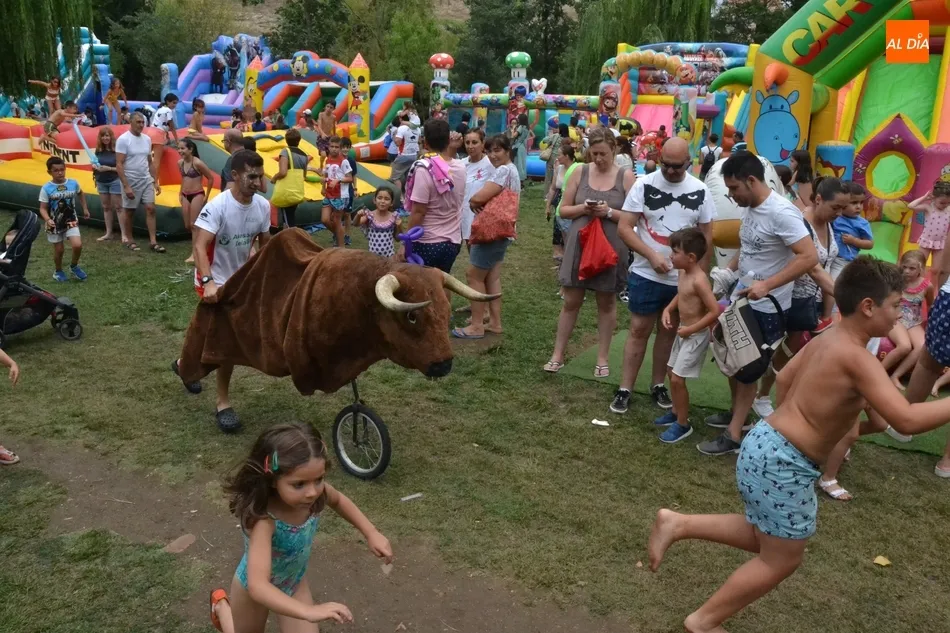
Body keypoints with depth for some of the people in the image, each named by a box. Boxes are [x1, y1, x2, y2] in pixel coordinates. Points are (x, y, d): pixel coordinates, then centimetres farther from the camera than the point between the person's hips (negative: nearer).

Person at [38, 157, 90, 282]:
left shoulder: (73, 183, -7)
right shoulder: (46, 189, -16)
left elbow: (80, 194, 17)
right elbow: (43, 208, -13)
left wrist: (85, 208, 18)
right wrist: (48, 220, -31)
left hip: (71, 221, 2)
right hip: (55, 224, -1)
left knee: (77, 245, -15)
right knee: (59, 250, 9)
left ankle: (74, 267, 13)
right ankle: (58, 271, 35)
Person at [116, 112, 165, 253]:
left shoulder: (147, 139, 6)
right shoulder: (123, 139, -13)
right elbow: (119, 165, -16)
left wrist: (155, 181, 9)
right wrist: (126, 186, -21)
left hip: (146, 180, 5)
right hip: (131, 182, -5)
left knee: (151, 209, -1)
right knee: (129, 211, 7)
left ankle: (153, 242, 0)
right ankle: (129, 241, 18)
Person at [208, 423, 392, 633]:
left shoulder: (314, 492, -28)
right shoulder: (264, 520, -44)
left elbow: (338, 500, -3)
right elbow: (258, 586, -52)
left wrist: (371, 533, -12)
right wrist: (309, 612, -63)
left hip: (295, 582, 4)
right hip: (256, 589, -3)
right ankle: (221, 604, 53)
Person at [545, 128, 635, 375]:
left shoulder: (626, 176, -3)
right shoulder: (579, 172, 2)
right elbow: (563, 210, 4)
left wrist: (609, 212, -20)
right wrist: (582, 208, -15)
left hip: (611, 249, -1)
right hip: (579, 245, 1)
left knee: (607, 303, 10)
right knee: (571, 301, 7)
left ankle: (602, 358, 22)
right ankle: (558, 354, 19)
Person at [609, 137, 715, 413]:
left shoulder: (700, 191, 0)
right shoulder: (644, 185, -7)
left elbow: (707, 236, 5)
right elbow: (624, 228, -11)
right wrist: (652, 256, -20)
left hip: (683, 278, 2)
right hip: (646, 274, -2)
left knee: (668, 331, 13)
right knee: (639, 330, 2)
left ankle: (658, 385, 26)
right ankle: (624, 389, 9)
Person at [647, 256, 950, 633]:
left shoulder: (828, 339, 8)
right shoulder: (856, 357, -20)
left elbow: (784, 378, 20)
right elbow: (906, 420, -26)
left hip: (768, 443, 9)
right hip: (783, 462, -9)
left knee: (763, 538, 25)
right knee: (782, 559, 9)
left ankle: (677, 524, 18)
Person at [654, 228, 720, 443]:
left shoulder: (699, 280, -27)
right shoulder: (683, 273, 0)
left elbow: (715, 311, -28)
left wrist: (691, 329, -23)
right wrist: (668, 309, 2)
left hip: (695, 336, -10)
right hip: (683, 332, 10)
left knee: (678, 379, -5)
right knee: (672, 371, 20)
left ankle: (683, 425, 10)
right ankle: (676, 412, 37)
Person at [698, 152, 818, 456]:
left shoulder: (781, 212, -23)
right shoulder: (750, 208, 4)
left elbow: (809, 257, -28)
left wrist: (766, 285, -33)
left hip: (766, 309, -8)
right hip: (742, 299, 8)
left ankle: (733, 436, 15)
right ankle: (737, 413, 39)